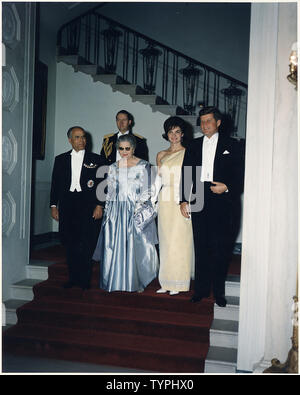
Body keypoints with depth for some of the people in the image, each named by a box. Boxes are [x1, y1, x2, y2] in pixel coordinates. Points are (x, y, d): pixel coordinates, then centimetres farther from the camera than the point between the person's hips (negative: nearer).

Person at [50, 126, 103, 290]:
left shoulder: (95, 159, 7)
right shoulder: (60, 159, 13)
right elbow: (55, 184, 13)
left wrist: (99, 205, -5)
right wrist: (53, 205, 6)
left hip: (89, 206, -2)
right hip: (67, 207, 3)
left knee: (86, 244, -5)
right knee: (70, 244, 5)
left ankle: (84, 281, 6)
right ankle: (73, 278, 17)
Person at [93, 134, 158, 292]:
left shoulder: (143, 165, 0)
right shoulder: (113, 167, 11)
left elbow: (146, 191, -2)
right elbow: (109, 192, 13)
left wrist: (138, 210, -10)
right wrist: (108, 212, 9)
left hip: (136, 212, -3)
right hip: (116, 212, 3)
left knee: (136, 246, 0)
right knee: (115, 246, 2)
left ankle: (137, 282, 13)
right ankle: (116, 281, 14)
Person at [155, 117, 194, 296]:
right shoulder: (161, 155, 14)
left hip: (182, 202, -4)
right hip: (165, 201, 4)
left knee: (179, 241, -3)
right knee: (165, 241, 7)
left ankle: (179, 283, 8)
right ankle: (166, 282, 16)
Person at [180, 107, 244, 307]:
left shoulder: (231, 145, 6)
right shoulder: (194, 146, 14)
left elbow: (239, 174, 4)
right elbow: (186, 174, 11)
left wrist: (227, 188, -14)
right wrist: (184, 200, 3)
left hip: (221, 201, -3)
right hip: (199, 201, 3)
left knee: (221, 247, 0)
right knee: (201, 247, 8)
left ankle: (219, 291, 13)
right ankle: (202, 289, 19)